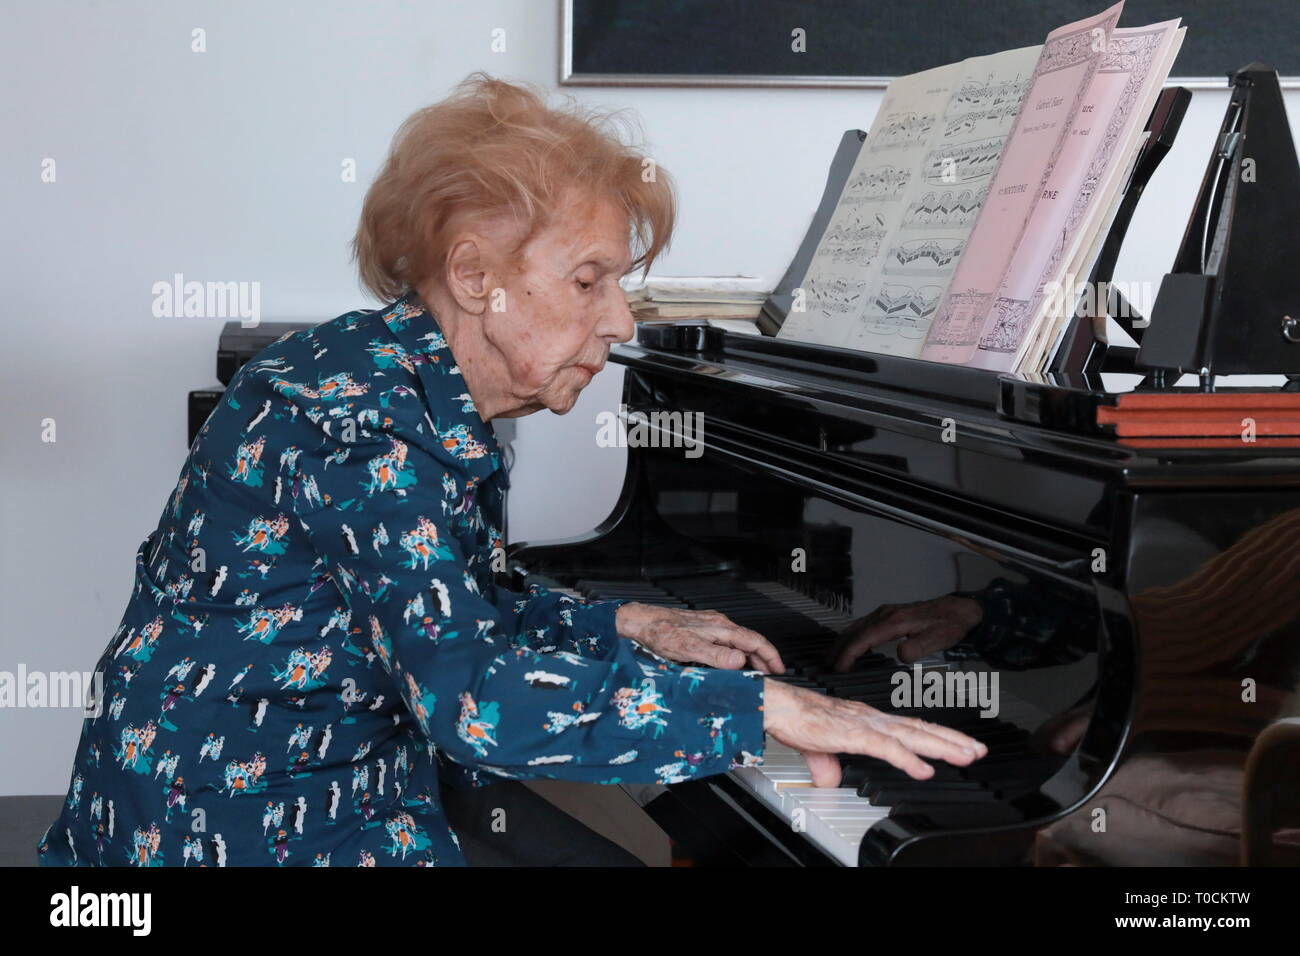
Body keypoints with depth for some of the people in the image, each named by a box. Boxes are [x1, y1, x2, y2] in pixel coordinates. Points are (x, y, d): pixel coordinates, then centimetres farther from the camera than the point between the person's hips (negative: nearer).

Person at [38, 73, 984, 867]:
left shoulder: (439, 411, 7)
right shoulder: (357, 415, -23)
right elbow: (472, 695, -31)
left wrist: (626, 626, 9)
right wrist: (763, 706, -29)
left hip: (336, 791, 9)